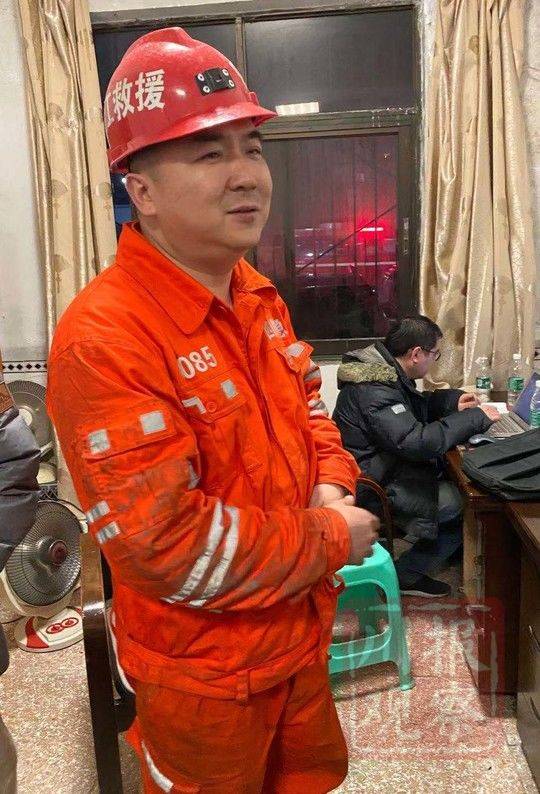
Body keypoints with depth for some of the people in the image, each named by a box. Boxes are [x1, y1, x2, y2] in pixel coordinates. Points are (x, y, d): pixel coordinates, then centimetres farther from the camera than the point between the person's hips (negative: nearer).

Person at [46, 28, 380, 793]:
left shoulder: (256, 295, -1)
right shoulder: (103, 340, -30)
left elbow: (308, 405, 11)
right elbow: (170, 548, -31)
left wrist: (332, 487, -9)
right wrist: (333, 539, -20)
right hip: (203, 674, -7)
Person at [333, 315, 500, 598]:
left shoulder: (385, 372, 5)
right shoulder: (373, 391, -27)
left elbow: (416, 405, 22)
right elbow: (416, 442, -34)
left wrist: (452, 400, 5)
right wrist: (474, 418, -24)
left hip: (384, 464, 10)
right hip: (371, 486, -10)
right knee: (456, 505, -15)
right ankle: (405, 577, 1)